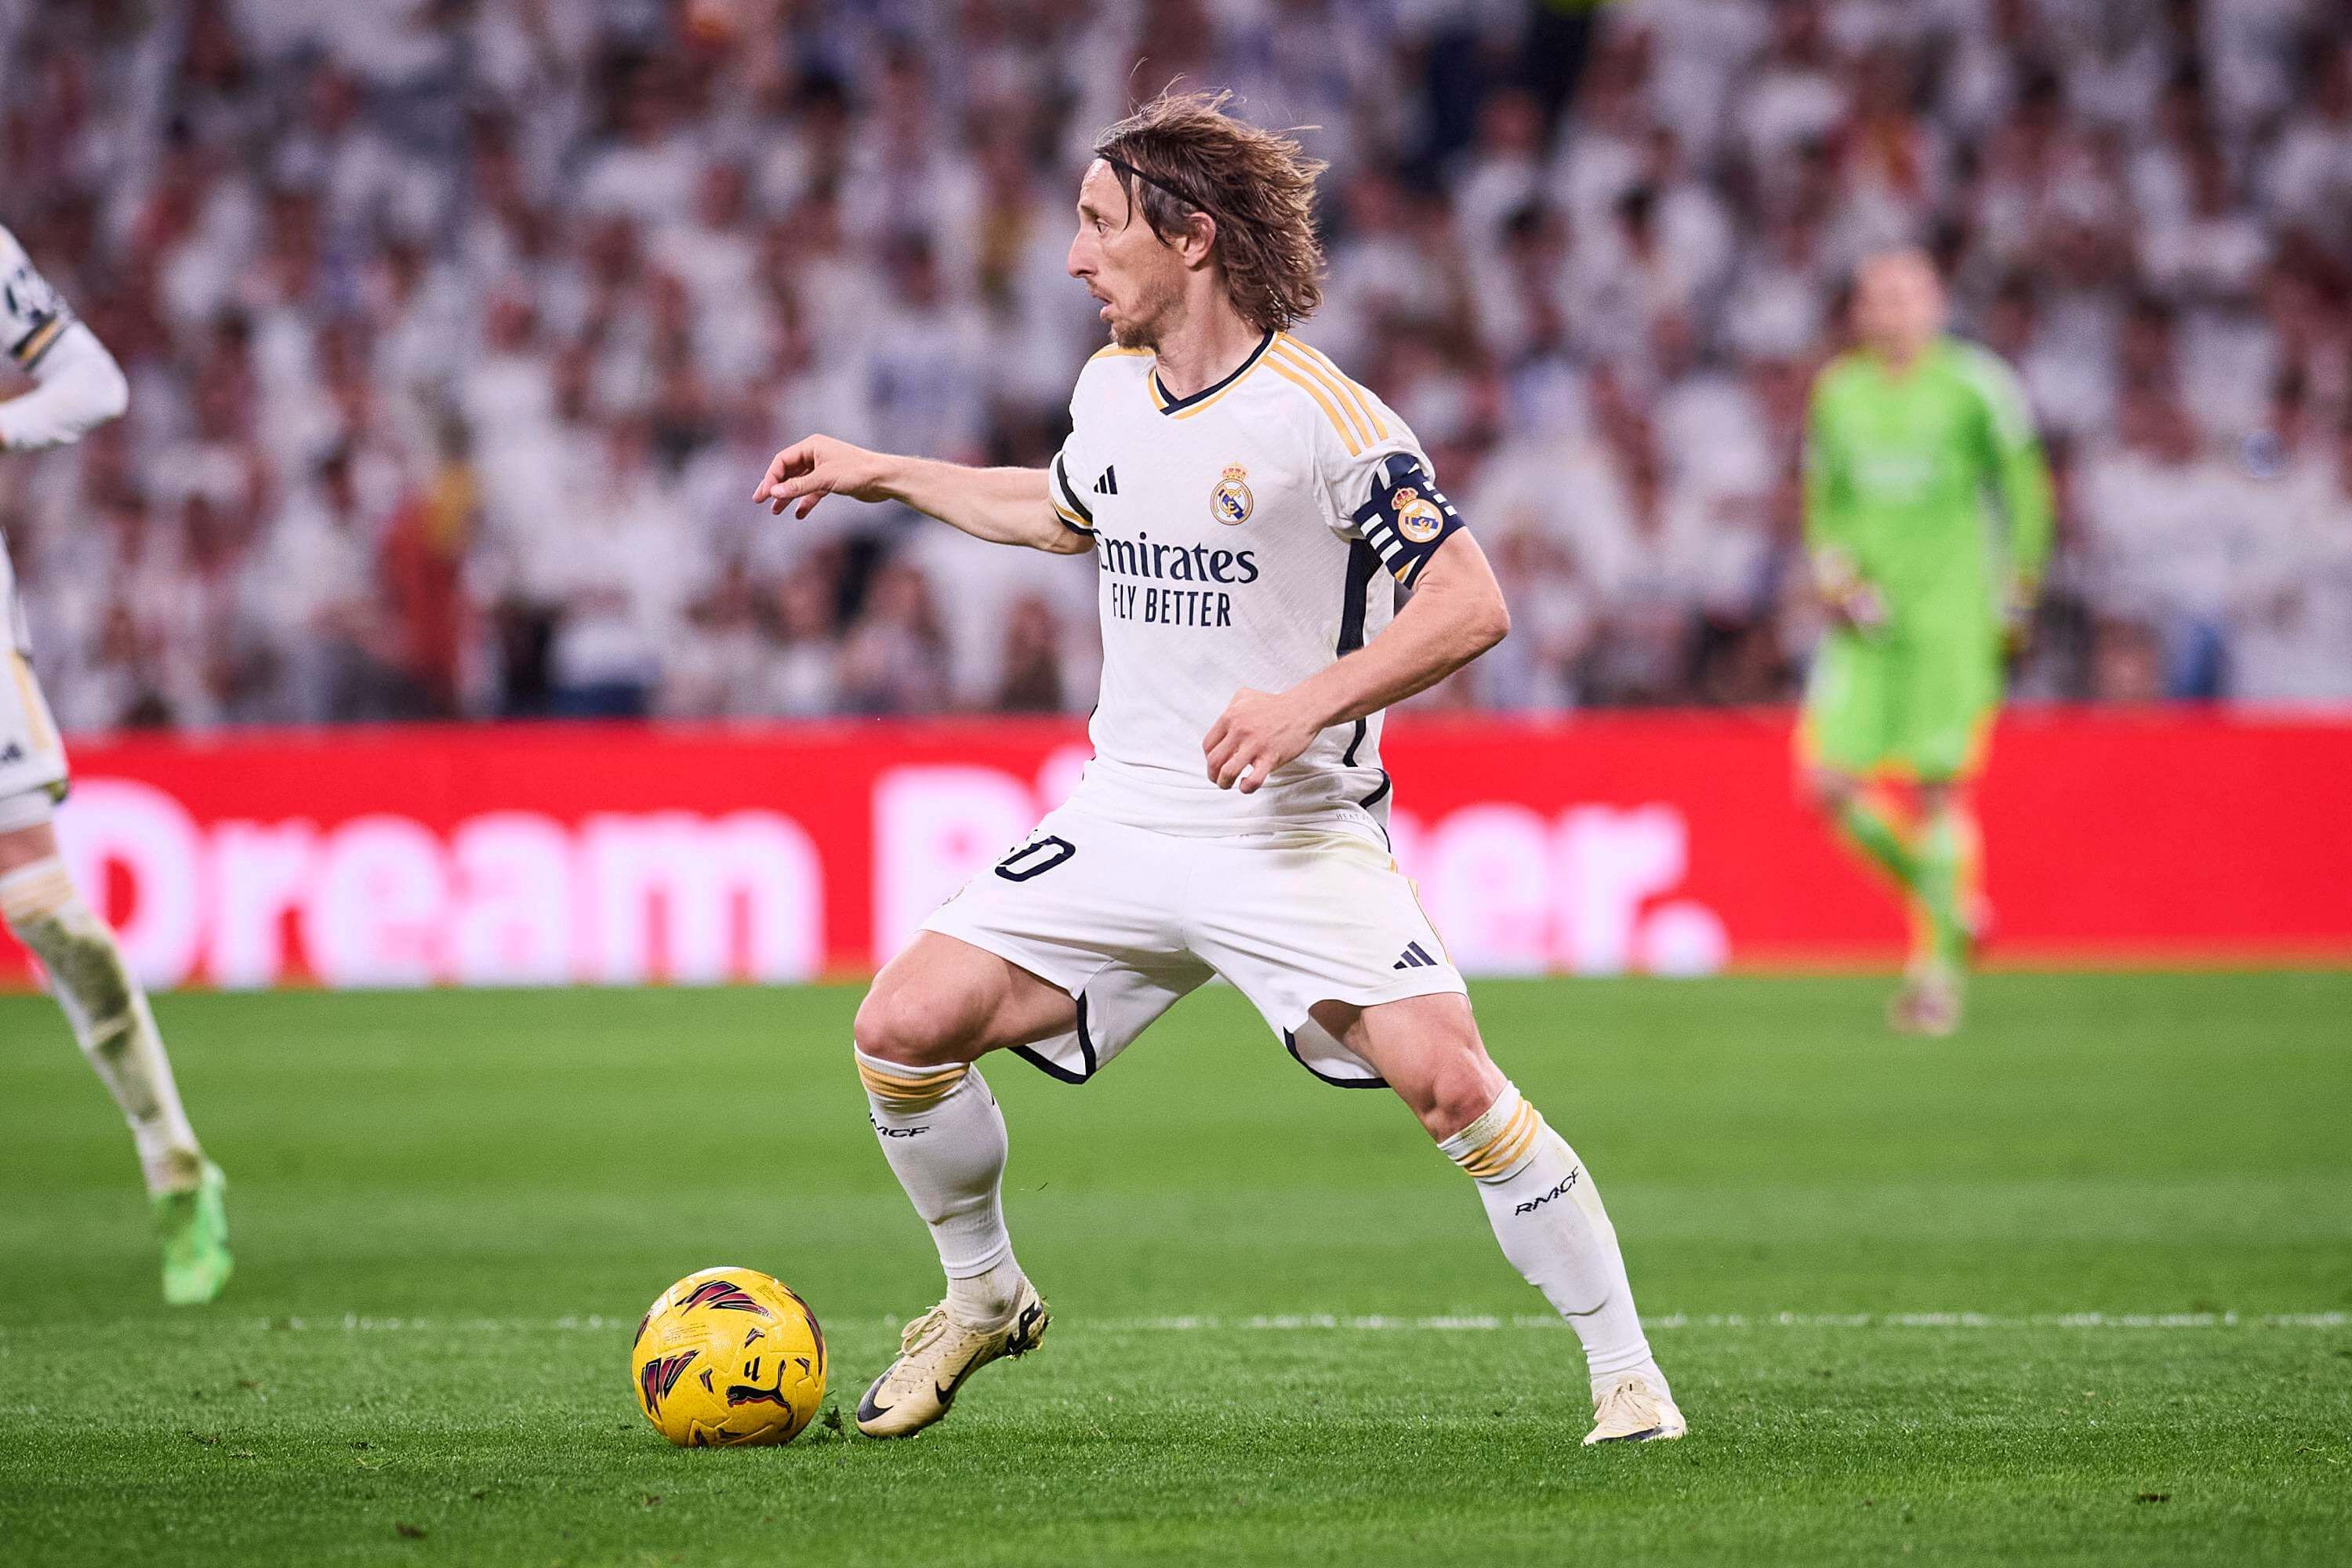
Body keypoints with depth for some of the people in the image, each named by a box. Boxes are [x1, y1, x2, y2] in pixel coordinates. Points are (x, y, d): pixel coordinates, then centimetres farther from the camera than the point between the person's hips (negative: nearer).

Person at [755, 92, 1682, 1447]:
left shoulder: (1319, 415, -15)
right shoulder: (1112, 387, 7)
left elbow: (1470, 606, -16)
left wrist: (1309, 703, -25)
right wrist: (879, 475, 31)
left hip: (1298, 835, -6)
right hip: (1126, 819, 6)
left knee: (1447, 1080, -23)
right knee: (904, 1028, -5)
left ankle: (1627, 1374, -11)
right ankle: (983, 1296, 19)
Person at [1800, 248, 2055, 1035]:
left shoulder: (1975, 387, -2)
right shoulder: (1837, 394, 10)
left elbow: (2024, 491, 5)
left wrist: (2017, 590, 3)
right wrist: (1831, 567, 1)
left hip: (1951, 611, -4)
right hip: (1863, 617, 4)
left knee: (1937, 786, -10)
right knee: (1831, 780, -7)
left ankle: (1939, 967, 0)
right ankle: (1946, 903, 16)